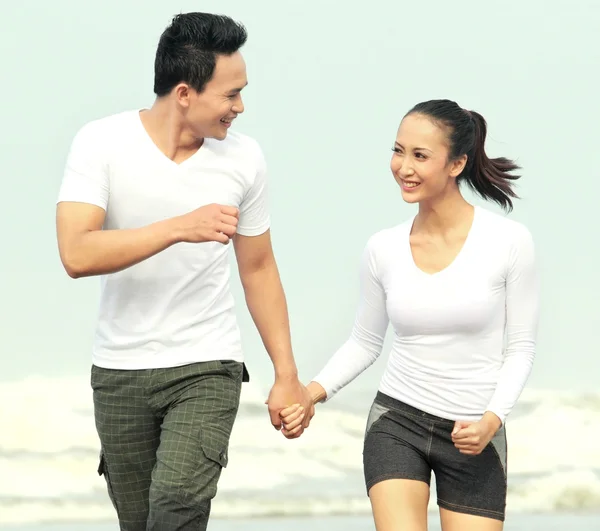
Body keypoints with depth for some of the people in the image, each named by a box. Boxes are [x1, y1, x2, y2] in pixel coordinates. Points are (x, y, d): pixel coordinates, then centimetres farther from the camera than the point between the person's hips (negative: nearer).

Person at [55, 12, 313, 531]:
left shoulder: (244, 157, -3)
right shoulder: (102, 142, -10)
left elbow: (258, 270, 9)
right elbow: (77, 255, -22)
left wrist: (287, 376, 9)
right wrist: (180, 228, -30)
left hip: (207, 369, 0)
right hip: (119, 371, 0)